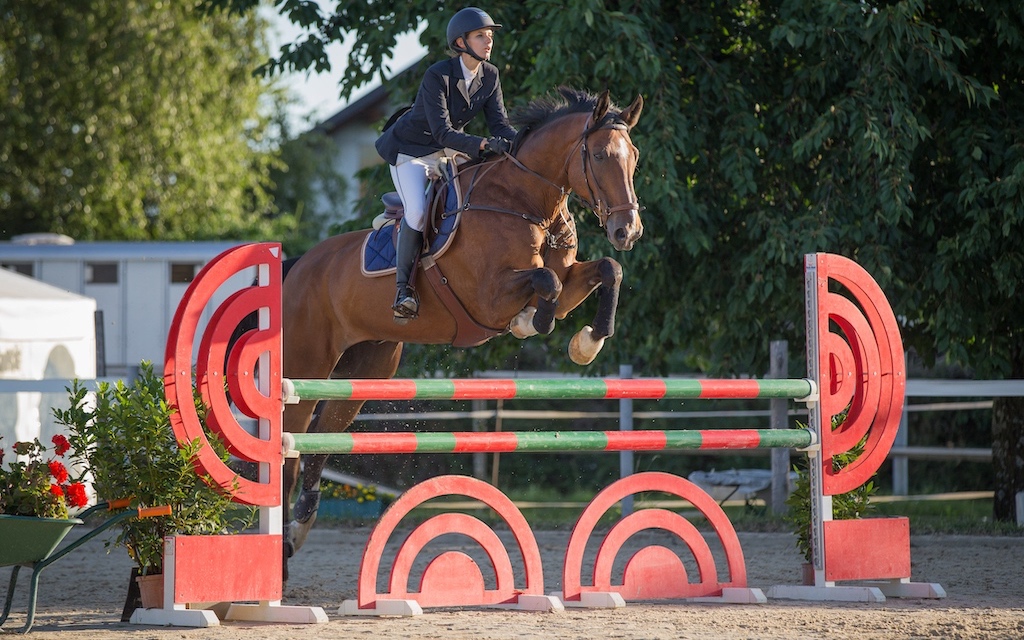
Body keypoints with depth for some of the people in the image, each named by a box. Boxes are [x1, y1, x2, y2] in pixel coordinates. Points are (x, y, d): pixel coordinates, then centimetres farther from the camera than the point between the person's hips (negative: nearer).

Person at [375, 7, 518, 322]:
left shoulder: (490, 76, -8)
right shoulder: (437, 76, -28)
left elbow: (499, 124, -8)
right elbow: (442, 132, -33)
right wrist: (483, 145, -46)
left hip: (449, 153, 8)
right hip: (412, 151, -8)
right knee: (418, 212, -26)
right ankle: (402, 286, -17)